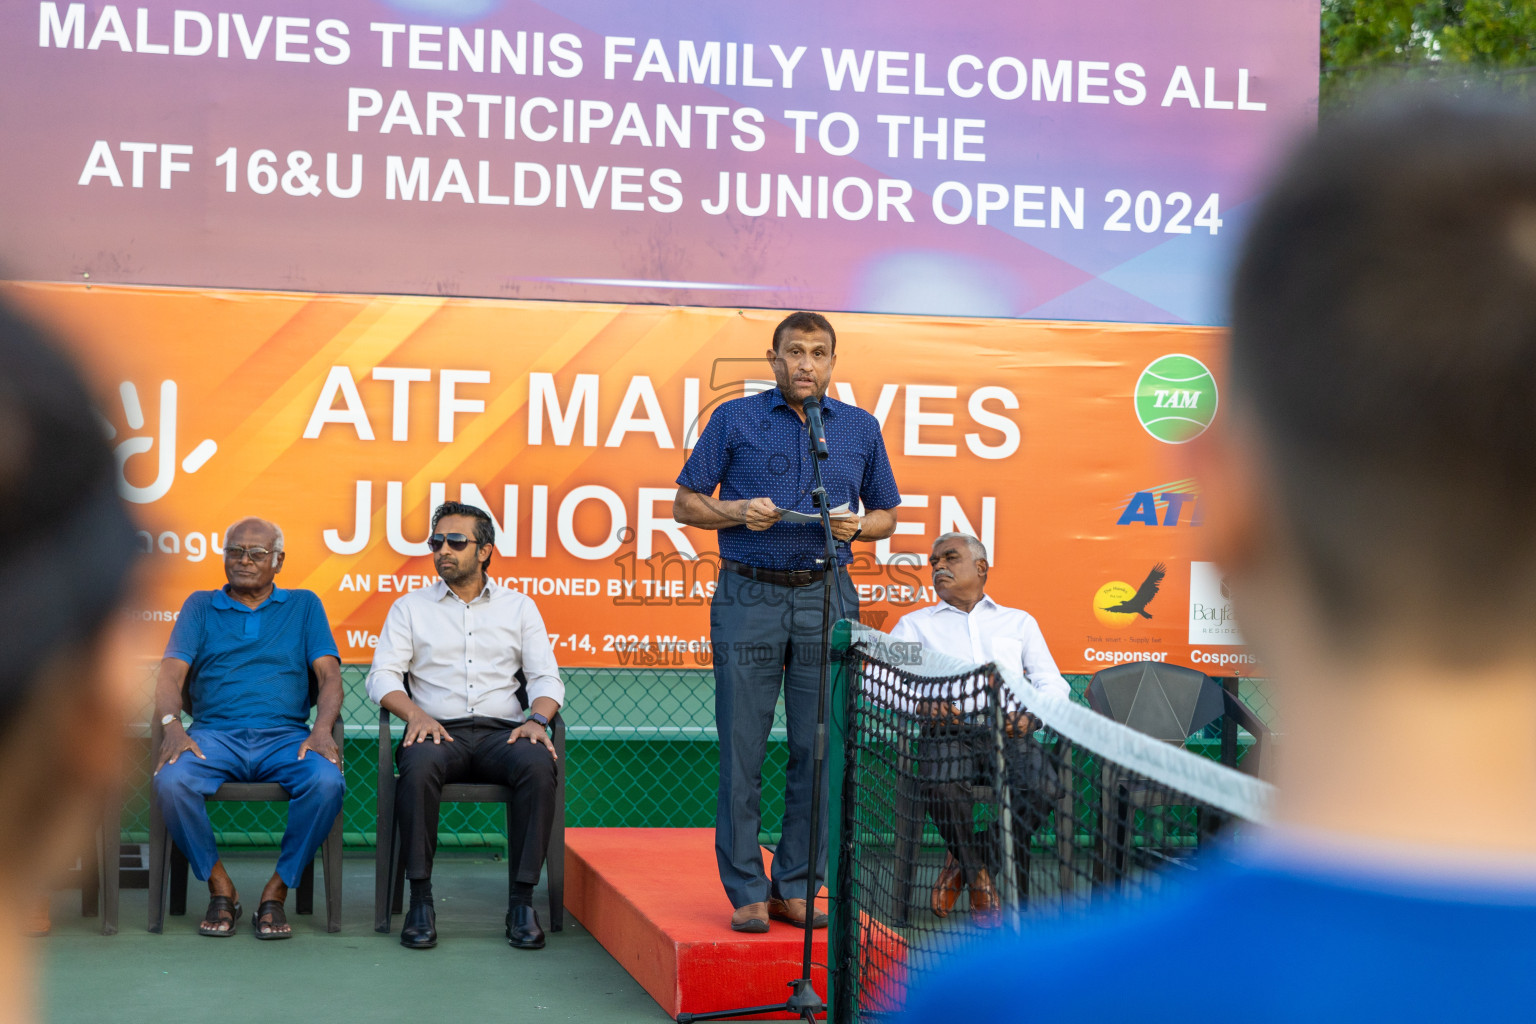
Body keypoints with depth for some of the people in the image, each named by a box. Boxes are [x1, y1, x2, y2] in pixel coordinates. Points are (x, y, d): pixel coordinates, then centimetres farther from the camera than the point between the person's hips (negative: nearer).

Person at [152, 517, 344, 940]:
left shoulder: (304, 605, 18)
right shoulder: (200, 605, 19)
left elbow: (329, 673, 6)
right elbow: (171, 673, 6)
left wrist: (322, 729, -15)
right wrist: (172, 725, -16)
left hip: (285, 736, 0)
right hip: (215, 733, 0)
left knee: (327, 782, -33)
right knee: (171, 781, -33)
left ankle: (276, 891, -15)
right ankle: (220, 887, -12)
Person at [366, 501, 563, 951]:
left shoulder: (519, 607, 18)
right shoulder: (410, 607, 16)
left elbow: (546, 677, 11)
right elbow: (382, 675, 6)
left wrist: (536, 718, -11)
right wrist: (416, 713, -14)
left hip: (502, 731, 1)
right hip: (438, 729, 0)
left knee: (539, 764, -34)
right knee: (418, 765, -37)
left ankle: (522, 900, -26)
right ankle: (421, 898, -26)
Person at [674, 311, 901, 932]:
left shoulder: (860, 428, 12)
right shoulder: (734, 420, 5)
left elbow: (886, 514, 18)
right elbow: (685, 505, 6)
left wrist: (857, 526, -4)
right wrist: (739, 512, -12)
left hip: (825, 598, 2)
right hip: (749, 599, -2)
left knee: (820, 749, 2)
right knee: (742, 751, -2)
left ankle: (796, 887, 12)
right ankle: (746, 892, 6)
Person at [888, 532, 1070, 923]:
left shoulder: (1019, 622, 27)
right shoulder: (916, 623, 24)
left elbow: (1054, 684, 16)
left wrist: (1031, 714, -9)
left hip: (1009, 732, 1)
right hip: (951, 731, -1)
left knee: (1043, 786, -32)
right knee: (942, 786, -36)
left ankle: (965, 865, -8)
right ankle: (981, 876, -8)